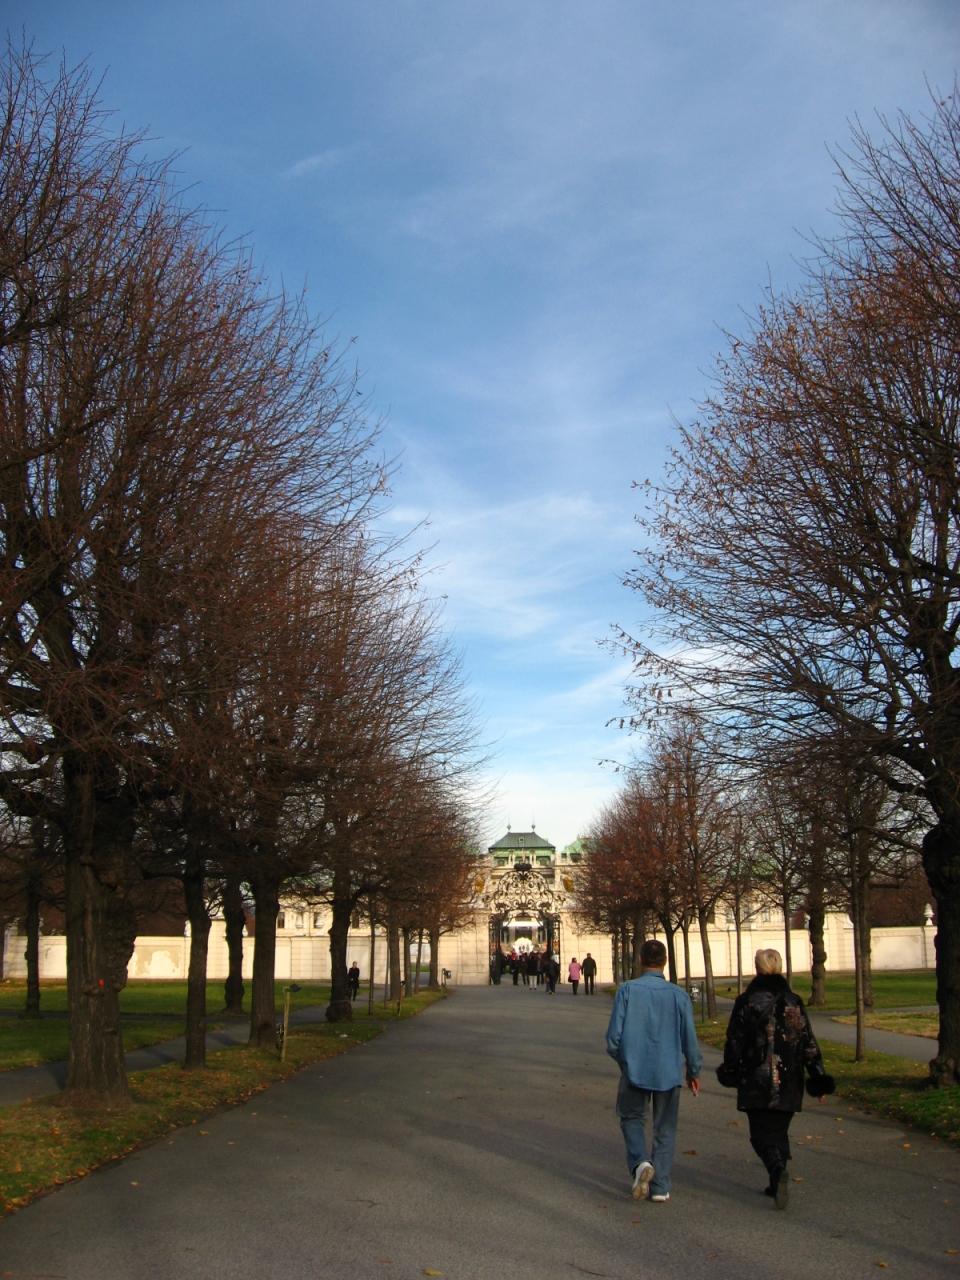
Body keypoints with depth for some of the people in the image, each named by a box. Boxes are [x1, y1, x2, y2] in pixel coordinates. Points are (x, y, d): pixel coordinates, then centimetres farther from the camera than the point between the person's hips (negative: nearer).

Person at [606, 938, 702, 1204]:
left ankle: (640, 1161, -6)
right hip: (669, 1072, 1)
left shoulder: (627, 990, -10)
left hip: (635, 1070, -1)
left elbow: (614, 1035, -9)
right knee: (665, 1129, 14)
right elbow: (690, 1038, 0)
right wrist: (694, 1071, 16)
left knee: (632, 1118, 18)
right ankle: (660, 1187, 12)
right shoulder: (678, 995, -6)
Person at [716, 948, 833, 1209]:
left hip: (757, 1083, -3)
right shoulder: (793, 1002, 0)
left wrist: (730, 1072, 9)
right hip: (788, 1082, 3)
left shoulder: (746, 1002, -8)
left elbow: (734, 1041, -4)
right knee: (779, 1130, 18)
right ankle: (777, 1184, 20)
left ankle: (778, 1171, -24)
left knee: (762, 1133, 2)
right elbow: (809, 1043, 1)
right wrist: (819, 1079, 6)